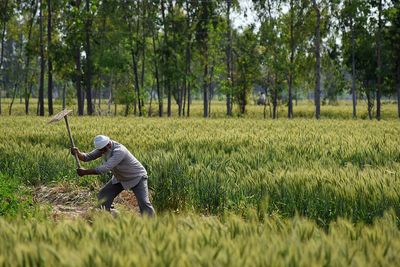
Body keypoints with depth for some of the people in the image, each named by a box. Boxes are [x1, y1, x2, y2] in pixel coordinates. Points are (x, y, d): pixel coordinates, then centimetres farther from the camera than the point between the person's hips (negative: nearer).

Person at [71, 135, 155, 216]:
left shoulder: (119, 151, -37)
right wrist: (78, 153, -34)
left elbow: (105, 168, -44)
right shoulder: (103, 147, -13)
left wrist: (85, 172, -40)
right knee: (103, 196, -2)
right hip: (119, 178, 8)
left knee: (143, 202, -21)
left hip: (137, 178, -8)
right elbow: (87, 157, -12)